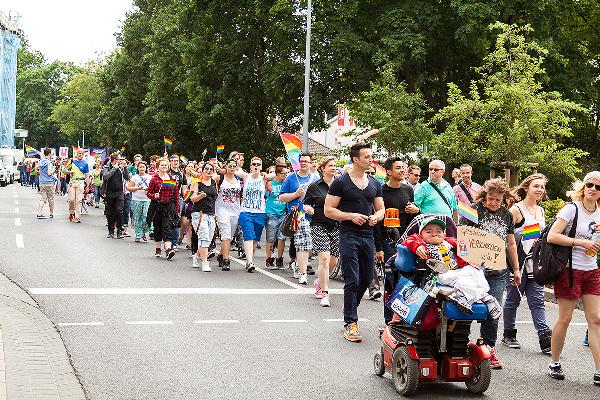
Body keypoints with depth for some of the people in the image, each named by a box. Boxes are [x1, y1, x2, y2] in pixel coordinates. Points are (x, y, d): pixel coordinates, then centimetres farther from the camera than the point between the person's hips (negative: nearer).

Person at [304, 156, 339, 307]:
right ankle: (324, 294, -9)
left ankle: (319, 281, 35)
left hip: (337, 226, 4)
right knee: (324, 259, -14)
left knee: (333, 261, 6)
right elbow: (306, 204, 5)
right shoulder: (315, 186, 2)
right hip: (319, 225, -4)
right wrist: (308, 209, -16)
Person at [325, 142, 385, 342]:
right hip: (349, 236, -6)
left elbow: (381, 209, 18)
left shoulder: (375, 183, 13)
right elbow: (328, 210, -5)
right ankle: (350, 324, -4)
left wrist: (376, 216, -5)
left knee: (366, 279, 11)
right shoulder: (341, 182, -4)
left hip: (368, 236, 6)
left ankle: (350, 309, 34)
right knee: (352, 281, -9)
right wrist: (350, 216, -17)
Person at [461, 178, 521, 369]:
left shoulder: (506, 215, 12)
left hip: (498, 272, 4)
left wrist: (516, 269, 20)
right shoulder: (473, 211, -3)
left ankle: (489, 349, 15)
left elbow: (511, 243, 20)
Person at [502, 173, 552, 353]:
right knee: (513, 299, 6)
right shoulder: (516, 209, -7)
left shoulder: (541, 211, 14)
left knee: (538, 301, 1)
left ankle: (545, 339, -4)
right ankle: (508, 335, 18)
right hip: (519, 261, -5)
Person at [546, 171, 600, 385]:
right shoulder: (572, 209, -8)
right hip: (570, 269, -6)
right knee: (564, 319, 0)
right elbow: (552, 236, -16)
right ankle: (554, 364, 17)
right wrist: (581, 242, -19)